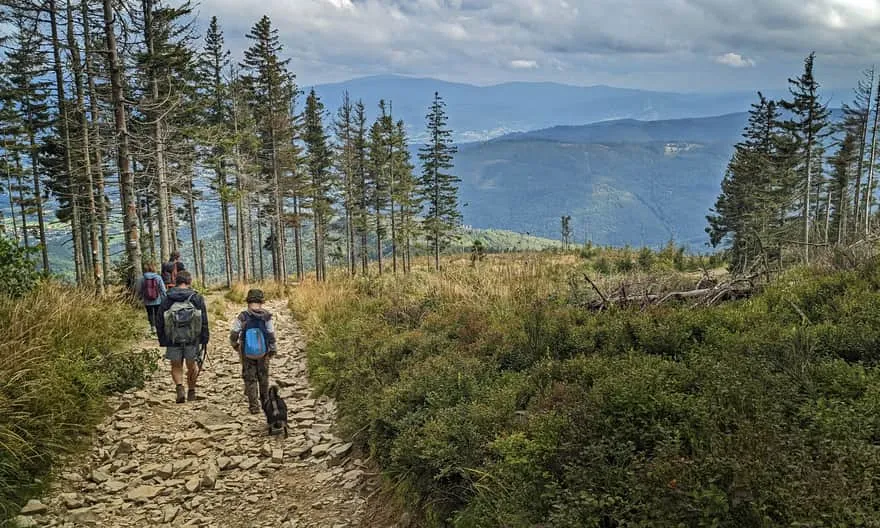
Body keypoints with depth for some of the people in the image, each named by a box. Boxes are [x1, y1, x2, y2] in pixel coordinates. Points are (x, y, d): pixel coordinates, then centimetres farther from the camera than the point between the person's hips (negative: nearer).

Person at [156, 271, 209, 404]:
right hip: (193, 339, 0)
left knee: (176, 366, 10)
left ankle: (179, 387, -12)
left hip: (173, 340, 0)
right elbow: (204, 321, -2)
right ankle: (191, 391, 21)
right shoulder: (197, 298, -2)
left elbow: (159, 322, 4)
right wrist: (205, 340, 5)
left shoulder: (167, 300, 0)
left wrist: (162, 341, 12)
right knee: (192, 366, 15)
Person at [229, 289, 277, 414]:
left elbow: (233, 334, -12)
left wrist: (234, 345, 9)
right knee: (263, 377, 20)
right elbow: (272, 336, -9)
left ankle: (254, 406, 11)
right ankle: (265, 402, 33)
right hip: (263, 353, 1)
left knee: (250, 379, 11)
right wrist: (272, 350, 6)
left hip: (247, 354, -1)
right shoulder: (266, 317, -14)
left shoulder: (242, 317, -15)